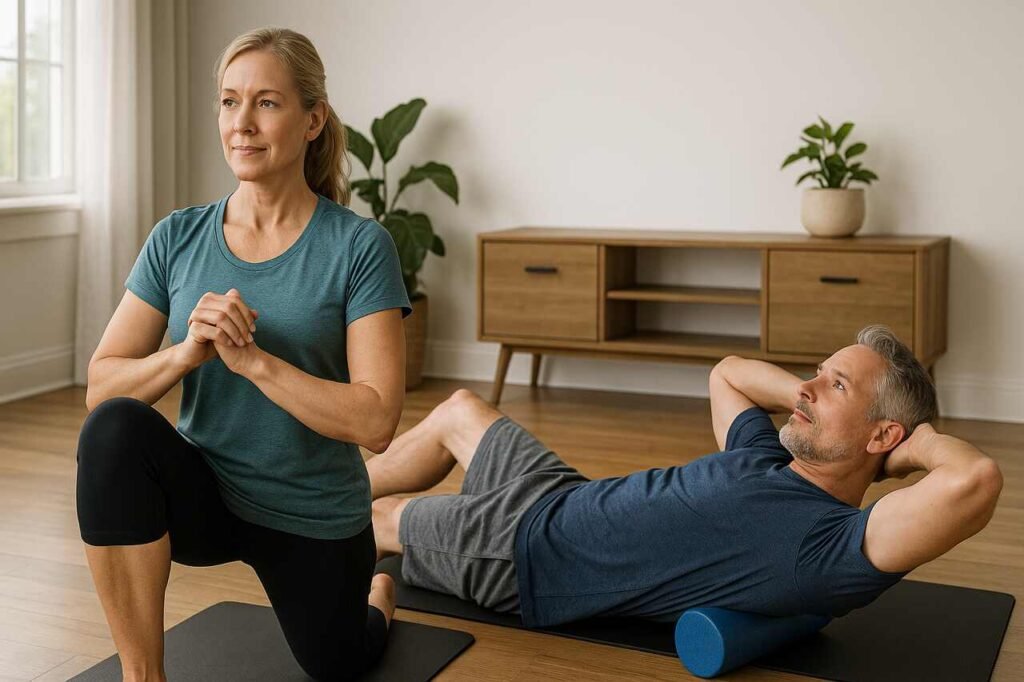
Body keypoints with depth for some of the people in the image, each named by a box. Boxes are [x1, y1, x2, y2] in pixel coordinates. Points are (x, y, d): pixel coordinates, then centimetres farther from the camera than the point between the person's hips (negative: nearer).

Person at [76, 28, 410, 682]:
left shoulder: (358, 246, -16)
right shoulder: (177, 239, -5)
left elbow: (375, 421, -21)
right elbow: (100, 388, -7)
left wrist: (253, 359, -29)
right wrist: (187, 352, -26)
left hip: (315, 520, -1)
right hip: (204, 494, 2)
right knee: (116, 429, -30)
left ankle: (379, 592, 56)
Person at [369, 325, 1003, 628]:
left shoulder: (835, 545, -30)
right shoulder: (768, 462, -3)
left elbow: (976, 480, -46)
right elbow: (728, 372, 17)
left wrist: (919, 439, -24)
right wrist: (814, 399, 2)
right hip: (562, 496, 8)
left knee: (380, 517, 12)